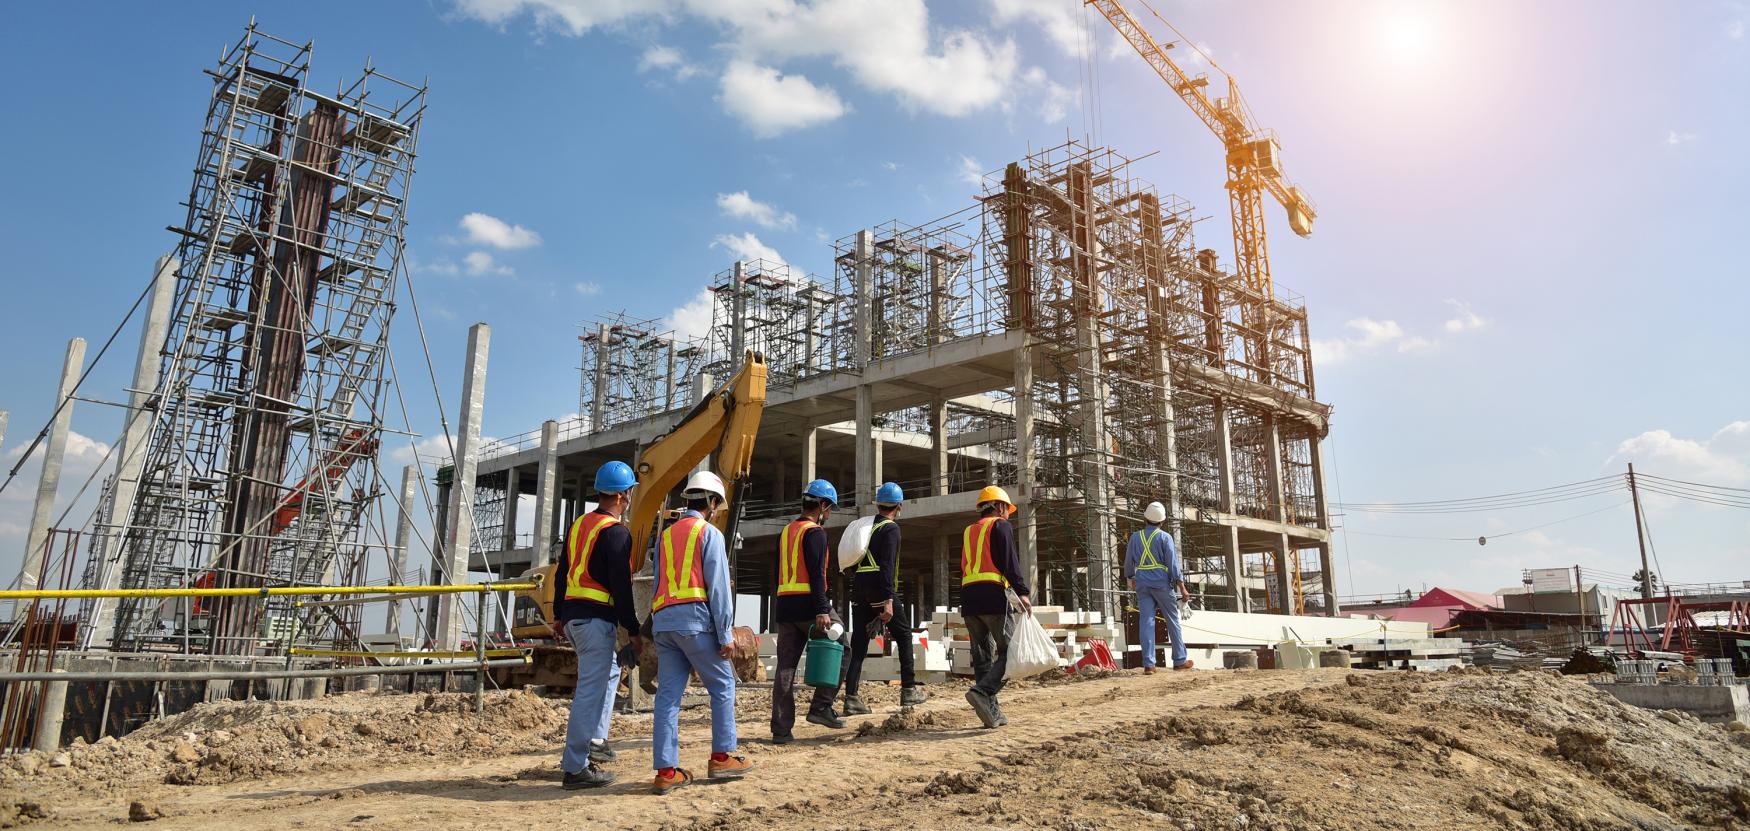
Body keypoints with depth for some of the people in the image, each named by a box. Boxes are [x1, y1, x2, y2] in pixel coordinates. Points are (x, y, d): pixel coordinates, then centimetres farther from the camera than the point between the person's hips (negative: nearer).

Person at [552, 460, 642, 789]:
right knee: (590, 690, -6)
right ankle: (576, 768, -3)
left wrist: (559, 615, 26)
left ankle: (594, 740, 24)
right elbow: (621, 587, -16)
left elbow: (562, 573, 19)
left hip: (571, 616, 10)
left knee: (610, 671, 25)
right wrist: (633, 631, -10)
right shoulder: (616, 533, -13)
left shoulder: (579, 524, 14)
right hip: (596, 618, -10)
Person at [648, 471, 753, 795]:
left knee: (668, 695, 4)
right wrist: (726, 634, -7)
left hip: (662, 622, 6)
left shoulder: (666, 535, 20)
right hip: (695, 620, -6)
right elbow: (718, 586, -8)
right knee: (723, 686, 8)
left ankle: (666, 771, 3)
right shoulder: (709, 533, -1)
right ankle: (722, 757, 10)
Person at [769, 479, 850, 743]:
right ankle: (821, 707, 2)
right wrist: (822, 611, -20)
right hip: (808, 604, -8)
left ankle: (781, 729, 6)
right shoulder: (815, 532, -7)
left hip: (784, 606, 8)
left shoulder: (786, 531, 19)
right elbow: (816, 574, -16)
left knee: (786, 667, 6)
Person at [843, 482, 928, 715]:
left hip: (859, 589, 7)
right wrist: (888, 600, -21)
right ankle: (908, 691, 10)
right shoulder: (891, 529, -5)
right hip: (880, 590, -7)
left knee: (858, 644, 5)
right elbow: (887, 565, -16)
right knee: (904, 636, 9)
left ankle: (851, 698, -1)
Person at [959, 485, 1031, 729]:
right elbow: (1009, 561, -9)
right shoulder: (1001, 526, 4)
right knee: (1009, 652, -5)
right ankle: (982, 691, -25)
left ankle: (992, 712, 5)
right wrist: (1022, 592, -13)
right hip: (993, 595, -7)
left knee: (982, 657, 8)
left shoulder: (968, 531, 24)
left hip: (967, 597, 7)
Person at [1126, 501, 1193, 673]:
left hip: (1142, 584, 3)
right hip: (1162, 583, -3)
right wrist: (1182, 588, -6)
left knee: (1146, 622, 0)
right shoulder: (1165, 537, -4)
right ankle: (1180, 660, 16)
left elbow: (1128, 563, 16)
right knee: (1173, 621, 10)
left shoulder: (1135, 537, 6)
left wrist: (1131, 578, 34)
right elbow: (1173, 563, -9)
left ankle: (1148, 664, -5)